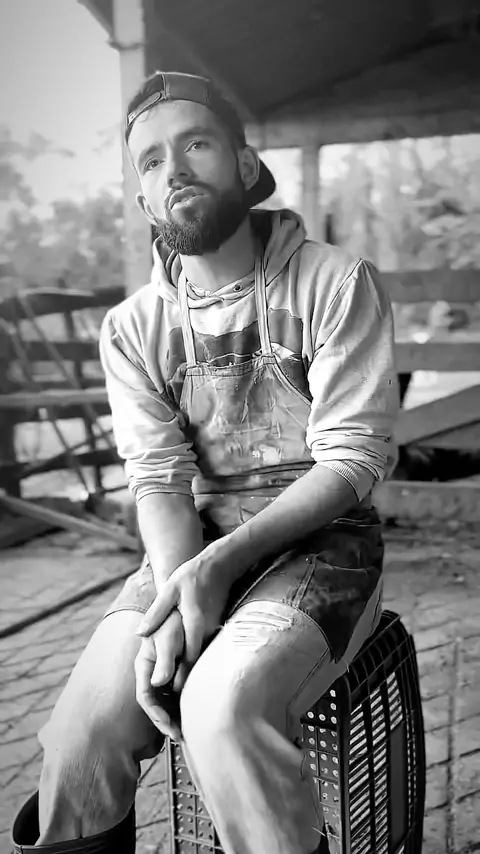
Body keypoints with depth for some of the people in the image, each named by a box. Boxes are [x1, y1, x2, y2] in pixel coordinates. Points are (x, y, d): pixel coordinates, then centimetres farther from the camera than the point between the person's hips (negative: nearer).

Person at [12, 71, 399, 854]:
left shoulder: (337, 284, -7)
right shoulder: (134, 328, 4)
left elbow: (351, 459, -11)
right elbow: (159, 479, -3)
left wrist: (221, 561, -23)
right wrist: (172, 598, -22)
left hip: (320, 537, -3)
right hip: (194, 552, 3)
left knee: (224, 705, -30)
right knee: (80, 735, -17)